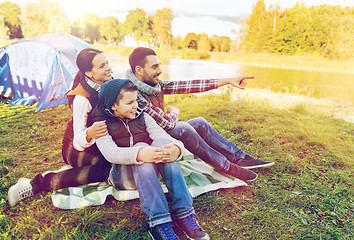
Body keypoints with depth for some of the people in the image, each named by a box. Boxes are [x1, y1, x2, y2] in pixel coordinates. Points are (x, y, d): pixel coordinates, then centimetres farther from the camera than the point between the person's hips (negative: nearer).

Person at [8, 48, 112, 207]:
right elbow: (78, 141, -28)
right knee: (105, 168, -33)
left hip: (100, 144, 8)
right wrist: (89, 134, -50)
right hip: (75, 147, -8)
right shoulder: (81, 98, -27)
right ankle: (36, 184, -19)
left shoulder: (109, 82, -6)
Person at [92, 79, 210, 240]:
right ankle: (158, 221, -41)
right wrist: (139, 154, -40)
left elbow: (163, 135, -4)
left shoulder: (142, 117, 13)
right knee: (140, 145, -33)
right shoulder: (102, 124, 2)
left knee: (162, 142, -27)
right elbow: (109, 152, -19)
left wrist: (176, 148, -30)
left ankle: (183, 212, -32)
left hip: (151, 170, 3)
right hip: (121, 175, -3)